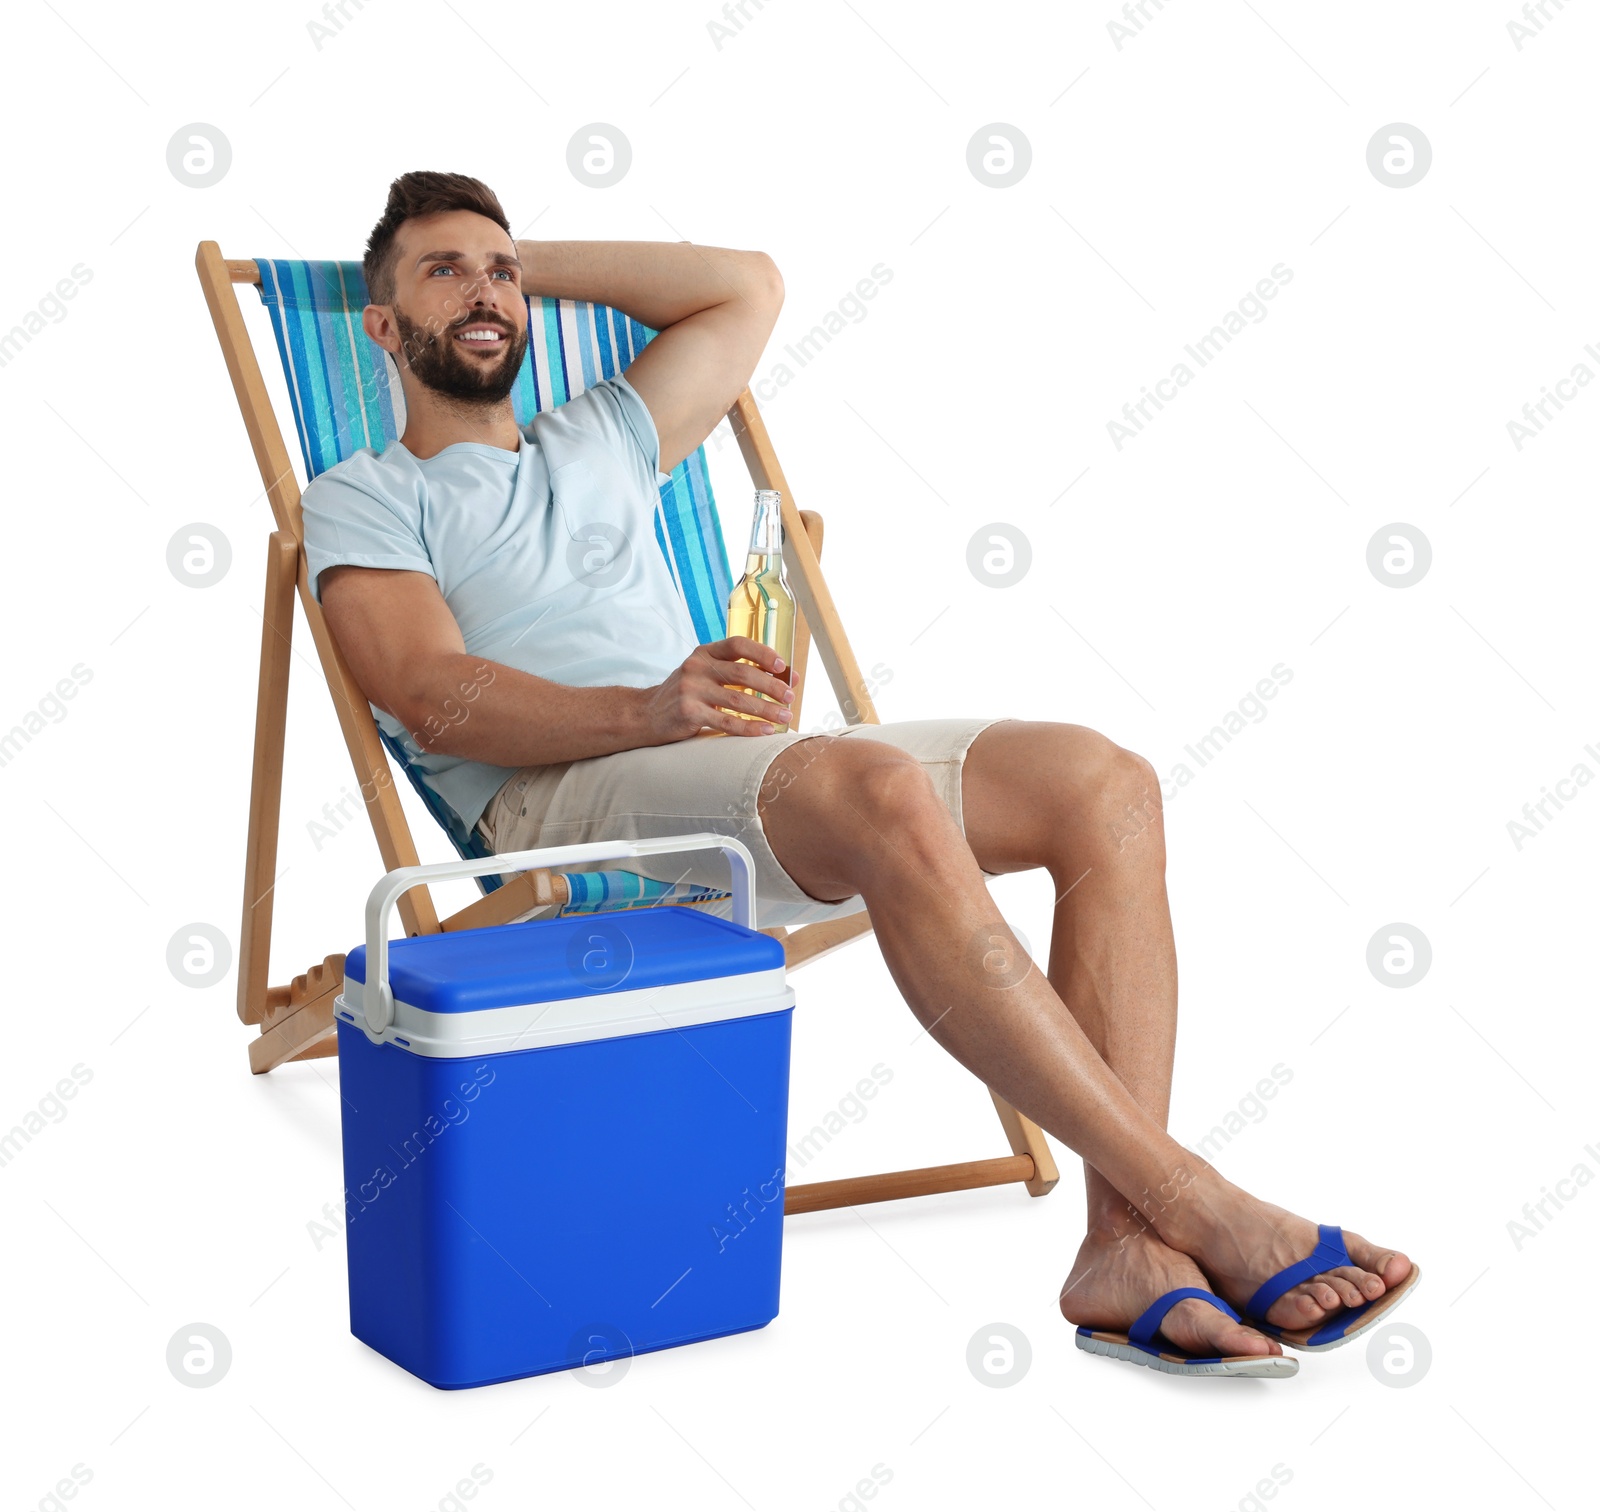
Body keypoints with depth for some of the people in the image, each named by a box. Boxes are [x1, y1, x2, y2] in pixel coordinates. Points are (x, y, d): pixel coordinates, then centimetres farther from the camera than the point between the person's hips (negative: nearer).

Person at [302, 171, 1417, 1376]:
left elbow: (747, 287, 37)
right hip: (565, 800, -6)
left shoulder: (600, 442, 33)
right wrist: (646, 710, -21)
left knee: (1102, 782, -17)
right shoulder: (366, 499, 14)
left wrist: (536, 265, 33)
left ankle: (1129, 1244, -30)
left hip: (747, 772, 7)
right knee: (886, 792, -38)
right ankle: (1190, 1200, -36)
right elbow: (437, 699, -5)